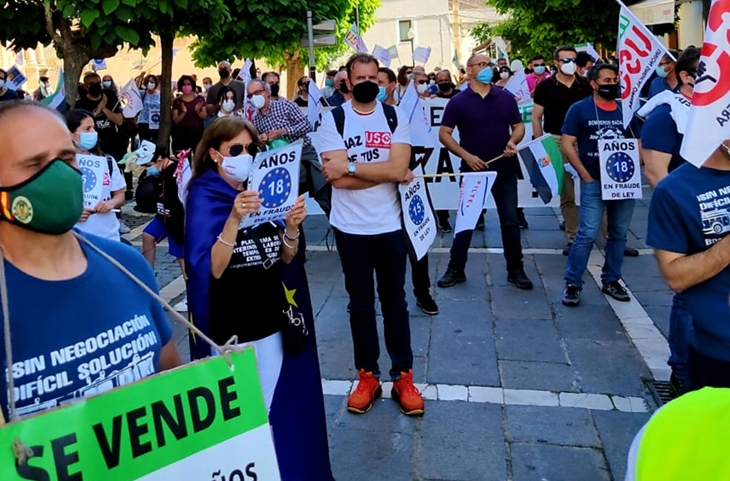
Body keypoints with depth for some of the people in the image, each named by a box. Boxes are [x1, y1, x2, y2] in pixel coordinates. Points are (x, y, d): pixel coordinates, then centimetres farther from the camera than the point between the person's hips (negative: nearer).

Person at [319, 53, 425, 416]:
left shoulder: (395, 117, 0)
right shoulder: (332, 120, -4)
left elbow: (399, 169, -15)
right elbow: (337, 178, -16)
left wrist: (350, 167, -17)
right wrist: (384, 171, -14)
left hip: (390, 224, 1)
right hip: (350, 227, -1)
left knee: (395, 302, 11)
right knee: (361, 304, 11)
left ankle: (403, 377, 23)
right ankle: (367, 377, 25)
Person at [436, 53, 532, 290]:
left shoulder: (506, 98, 5)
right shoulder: (458, 101, -3)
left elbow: (519, 125, 11)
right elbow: (444, 133, -5)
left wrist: (513, 142, -12)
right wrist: (466, 156, -15)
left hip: (505, 169, 2)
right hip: (472, 169, -2)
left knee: (510, 220, 7)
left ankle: (515, 270, 19)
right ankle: (456, 269, 18)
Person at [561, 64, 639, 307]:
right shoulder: (579, 109, -1)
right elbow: (567, 145, -5)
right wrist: (585, 176, -10)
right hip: (594, 182, -4)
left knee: (619, 234, 11)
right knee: (587, 234, -9)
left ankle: (611, 280, 24)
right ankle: (572, 283, 3)